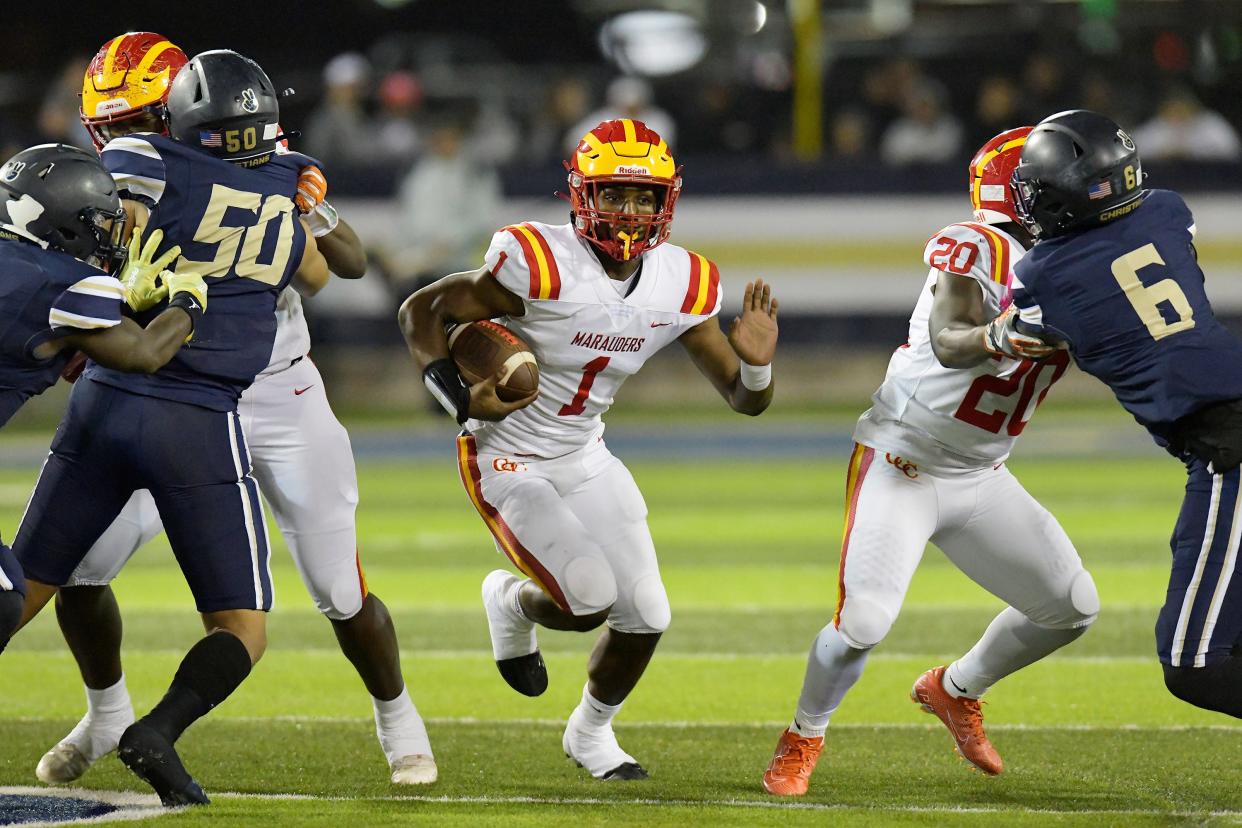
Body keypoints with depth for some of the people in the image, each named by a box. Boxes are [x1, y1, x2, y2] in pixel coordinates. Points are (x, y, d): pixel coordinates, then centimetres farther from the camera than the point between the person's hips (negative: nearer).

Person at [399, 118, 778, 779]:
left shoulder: (680, 285, -8)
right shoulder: (540, 265, -26)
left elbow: (744, 400, -1)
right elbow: (421, 311, -15)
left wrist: (755, 360, -24)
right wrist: (461, 398, -27)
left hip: (585, 460, 6)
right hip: (509, 467, -6)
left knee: (646, 615, 1)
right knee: (590, 601, -19)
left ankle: (590, 731, 31)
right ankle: (511, 603, 18)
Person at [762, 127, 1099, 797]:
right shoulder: (974, 249, -20)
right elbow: (948, 345, -35)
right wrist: (997, 338, -55)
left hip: (981, 480, 7)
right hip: (901, 467, -7)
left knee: (1073, 609, 5)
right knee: (863, 624, -17)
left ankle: (955, 691, 29)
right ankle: (803, 739, 11)